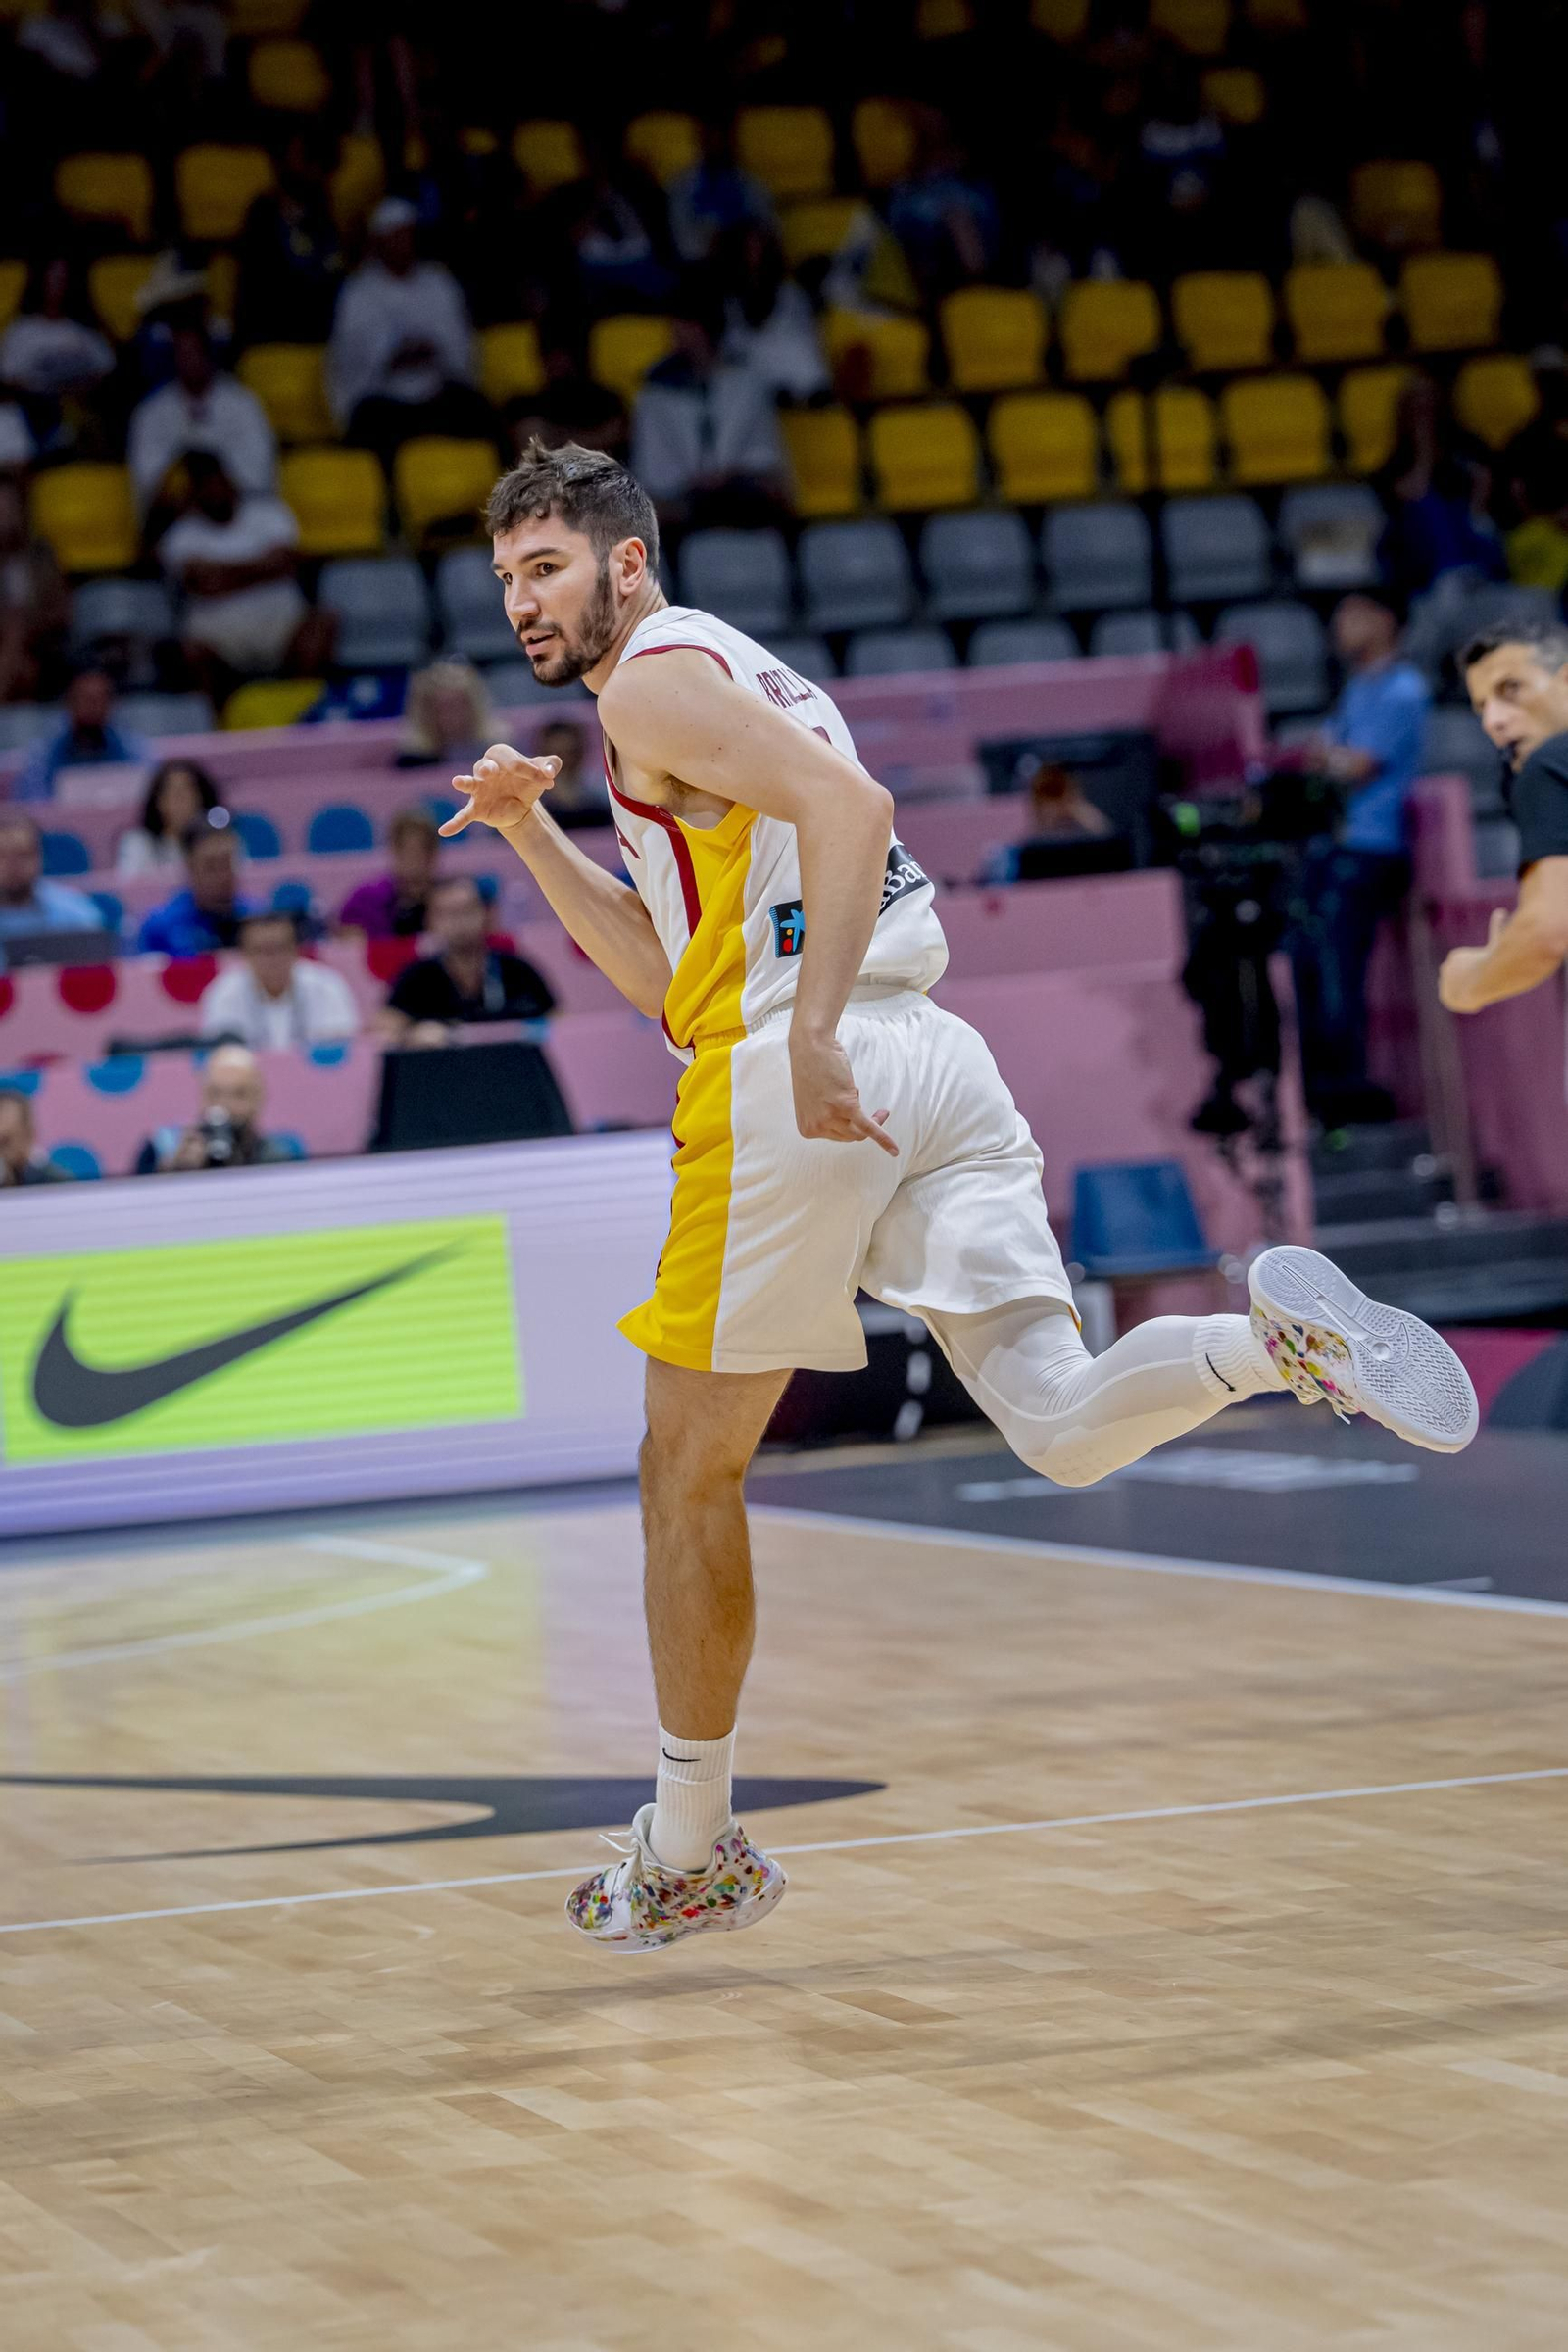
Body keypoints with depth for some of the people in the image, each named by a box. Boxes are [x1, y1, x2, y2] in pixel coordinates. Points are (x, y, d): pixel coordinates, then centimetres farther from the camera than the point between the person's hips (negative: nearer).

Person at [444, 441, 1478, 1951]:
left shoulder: (655, 679, -1)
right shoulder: (742, 677, 28)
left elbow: (846, 803, -19)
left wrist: (811, 1032, -26)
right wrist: (532, 834, 26)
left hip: (797, 1085, -8)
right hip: (937, 1060, 8)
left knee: (690, 1475, 6)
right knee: (1061, 1429, -2)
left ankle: (688, 1855, 13)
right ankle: (1274, 1340, -30)